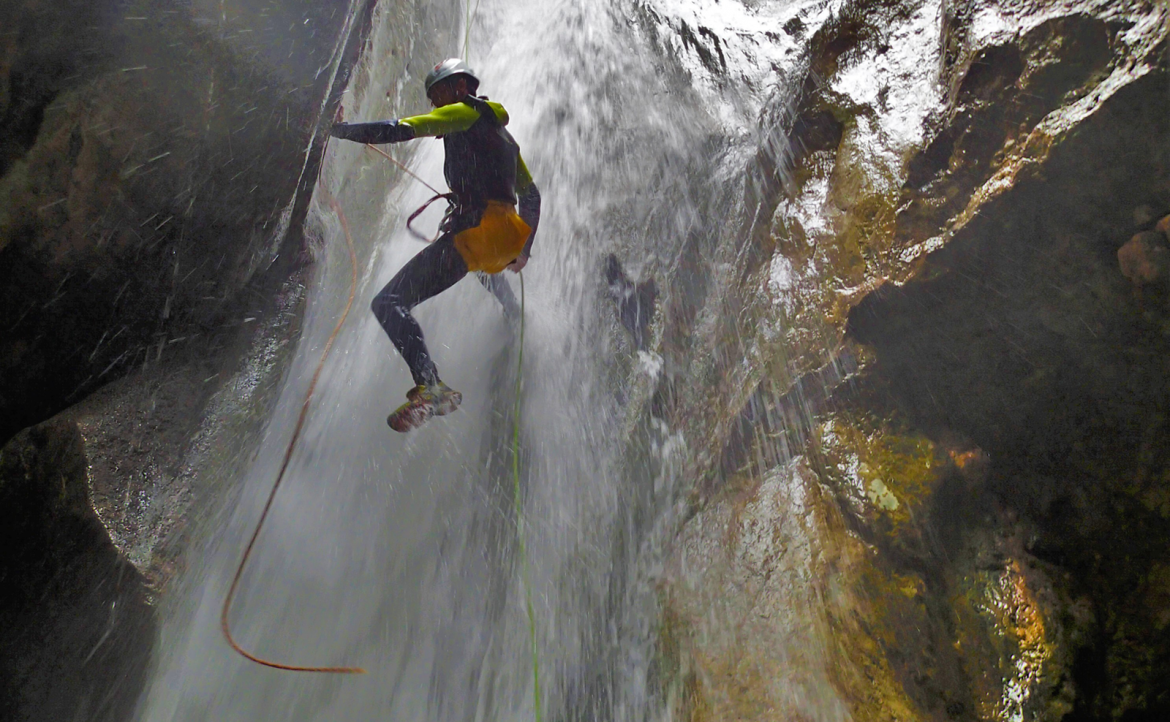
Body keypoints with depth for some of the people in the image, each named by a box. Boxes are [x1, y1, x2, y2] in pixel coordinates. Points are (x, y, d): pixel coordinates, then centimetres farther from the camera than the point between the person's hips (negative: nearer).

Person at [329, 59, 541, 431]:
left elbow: (402, 129, -6)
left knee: (389, 302, -17)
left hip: (478, 228, -9)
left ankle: (430, 386, -36)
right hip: (508, 239, 9)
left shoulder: (466, 113, 7)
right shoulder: (502, 133, 30)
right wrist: (523, 249, 39)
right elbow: (531, 195, 34)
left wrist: (338, 129, 2)